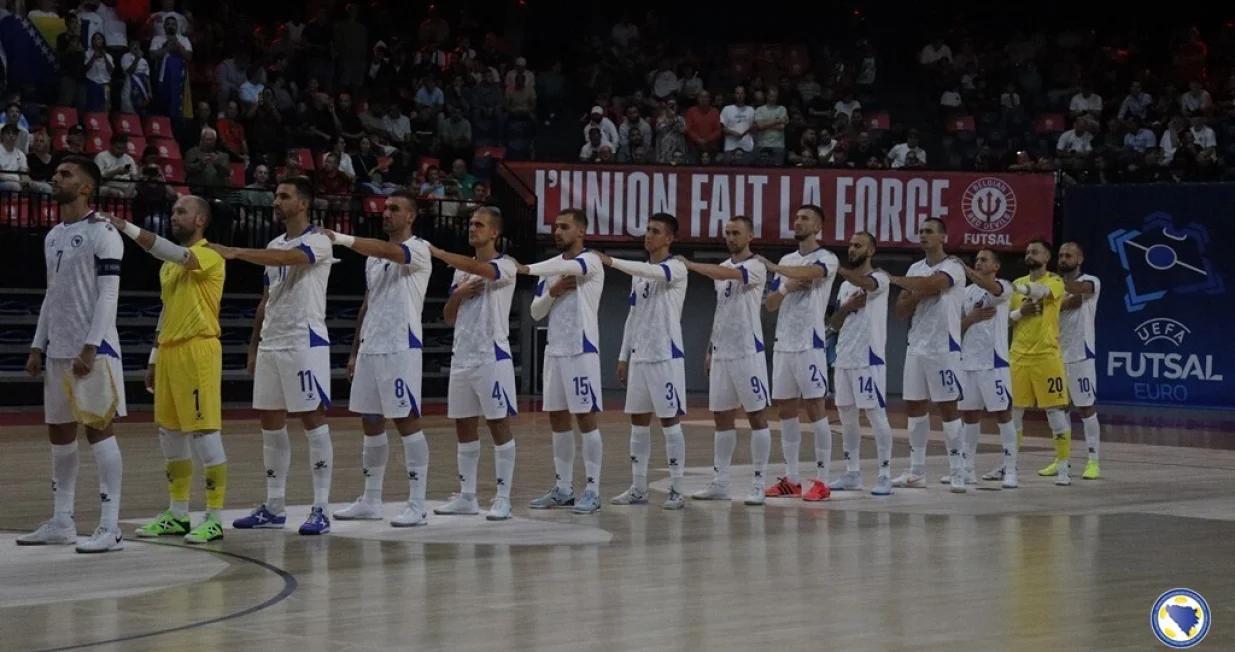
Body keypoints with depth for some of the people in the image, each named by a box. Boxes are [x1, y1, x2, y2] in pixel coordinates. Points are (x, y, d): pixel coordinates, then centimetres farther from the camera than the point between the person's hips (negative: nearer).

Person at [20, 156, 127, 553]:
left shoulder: (102, 233, -9)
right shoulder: (53, 236, 16)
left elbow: (108, 294, -14)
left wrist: (90, 348, -20)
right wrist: (38, 346, 16)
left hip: (94, 350, -8)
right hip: (58, 352, 8)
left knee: (99, 430, -8)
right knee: (59, 434, 10)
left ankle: (110, 528, -8)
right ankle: (62, 523, 18)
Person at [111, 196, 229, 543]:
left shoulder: (209, 255, -9)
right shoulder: (170, 263, 18)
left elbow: (174, 253, -28)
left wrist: (127, 228, -33)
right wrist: (154, 358, 20)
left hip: (198, 349, -9)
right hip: (169, 350, 9)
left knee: (204, 432, -8)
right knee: (170, 433, 12)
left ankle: (214, 518, -5)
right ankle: (178, 514, 21)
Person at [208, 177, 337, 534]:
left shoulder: (318, 242, -8)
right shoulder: (274, 245, 16)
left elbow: (288, 258, -28)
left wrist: (235, 252, -33)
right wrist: (254, 345, 16)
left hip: (305, 343, -8)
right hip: (271, 343, 8)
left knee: (313, 420, -6)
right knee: (270, 423, 9)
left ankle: (321, 509, -5)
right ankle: (274, 506, 16)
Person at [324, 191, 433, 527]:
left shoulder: (418, 250, -7)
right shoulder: (374, 256, 18)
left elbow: (387, 251, -29)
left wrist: (342, 239, -39)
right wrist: (355, 351, 18)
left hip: (401, 348, -8)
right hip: (371, 348, 8)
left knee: (407, 420, -7)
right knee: (371, 422, 10)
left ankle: (417, 504, -5)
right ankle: (371, 501, 18)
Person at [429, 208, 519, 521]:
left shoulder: (505, 265, -6)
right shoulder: (461, 270, 15)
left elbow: (480, 268, -29)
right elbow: (449, 317, 17)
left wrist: (436, 252, -30)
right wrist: (459, 294, -4)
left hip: (492, 356, -7)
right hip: (462, 356, 7)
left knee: (499, 424, -4)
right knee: (464, 425, 9)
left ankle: (503, 498, -1)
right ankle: (466, 496, 16)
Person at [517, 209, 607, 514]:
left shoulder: (591, 262, -8)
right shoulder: (552, 266, 13)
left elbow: (568, 267, -32)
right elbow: (536, 312, 13)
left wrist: (526, 269, -44)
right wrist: (552, 292, -7)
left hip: (582, 350, -7)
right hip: (555, 349, 7)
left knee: (586, 417, -5)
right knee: (558, 419, 9)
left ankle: (592, 489, -1)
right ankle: (564, 488, 16)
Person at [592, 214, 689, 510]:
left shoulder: (676, 269, -7)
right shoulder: (640, 272, 15)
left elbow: (653, 272, -30)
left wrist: (612, 262, -35)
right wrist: (623, 356, 14)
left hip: (666, 355, -7)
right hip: (639, 356, 7)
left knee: (670, 420, -5)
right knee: (638, 420, 8)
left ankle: (677, 490, -1)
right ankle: (637, 489, 14)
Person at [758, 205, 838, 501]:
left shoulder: (827, 259, -4)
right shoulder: (787, 260, 17)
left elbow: (809, 273, -27)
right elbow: (769, 304, 15)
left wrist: (772, 267, -28)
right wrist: (786, 289, -5)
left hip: (810, 344, -7)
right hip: (783, 344, 7)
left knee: (815, 408, -6)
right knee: (785, 411, 8)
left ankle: (822, 481, -4)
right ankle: (791, 479, 14)